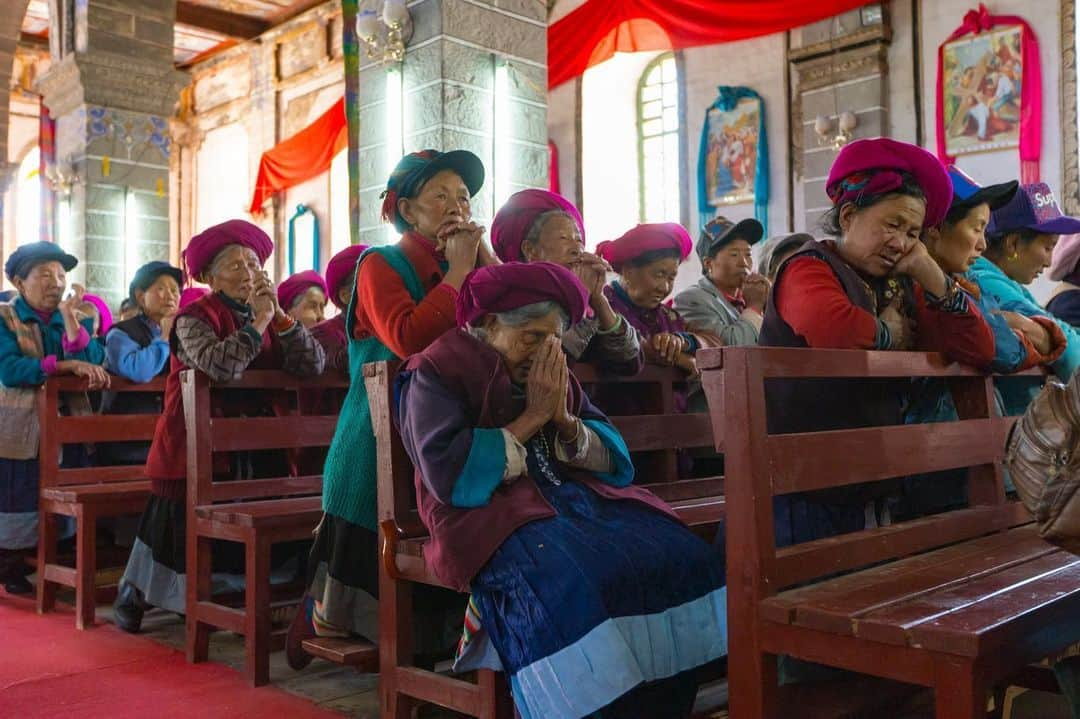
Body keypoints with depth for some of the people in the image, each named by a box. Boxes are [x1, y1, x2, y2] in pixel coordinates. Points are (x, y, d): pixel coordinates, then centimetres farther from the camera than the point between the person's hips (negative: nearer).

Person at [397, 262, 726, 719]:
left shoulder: (553, 372, 16)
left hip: (572, 497, 6)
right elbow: (449, 474, -16)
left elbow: (611, 457, 13)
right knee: (571, 580, -36)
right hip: (491, 510, -6)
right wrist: (532, 417, -10)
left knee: (680, 556, -17)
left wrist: (566, 422, -7)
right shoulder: (438, 372, -2)